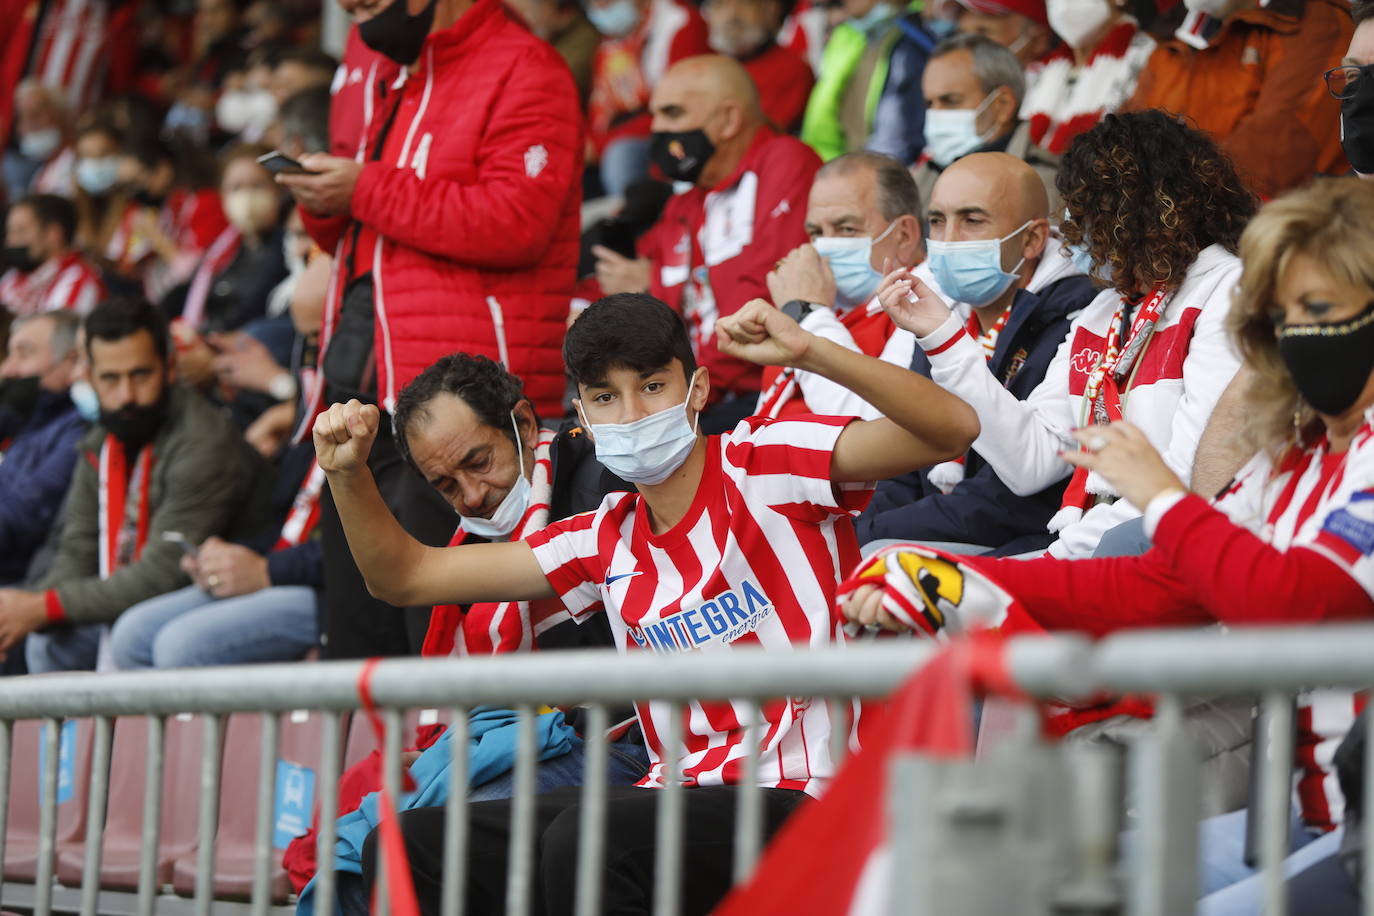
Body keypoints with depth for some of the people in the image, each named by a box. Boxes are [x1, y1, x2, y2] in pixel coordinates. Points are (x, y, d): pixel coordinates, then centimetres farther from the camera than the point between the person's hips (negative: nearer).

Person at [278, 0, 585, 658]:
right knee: (355, 638, 10)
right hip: (362, 399, 9)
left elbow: (514, 220, -19)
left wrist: (368, 191, -14)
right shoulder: (399, 91, 24)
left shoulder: (521, 70, -6)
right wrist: (327, 207, 7)